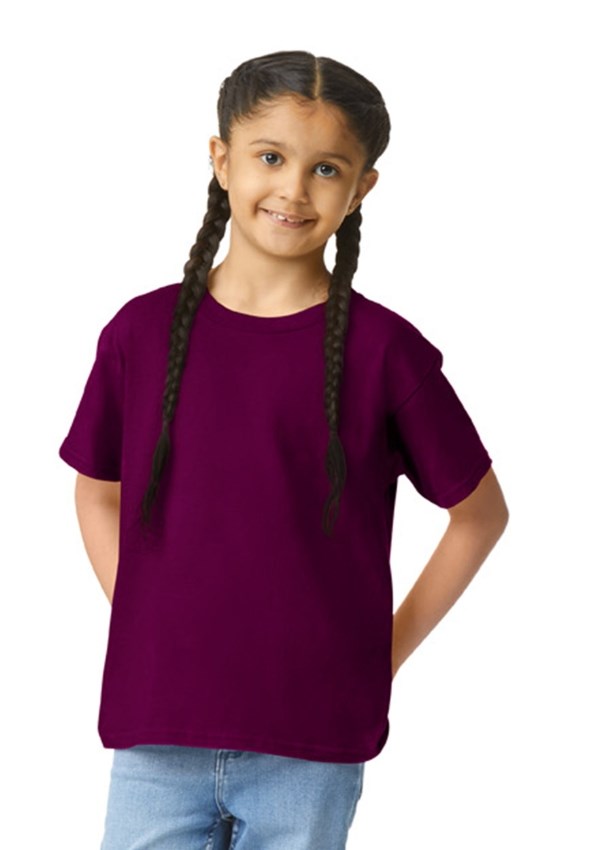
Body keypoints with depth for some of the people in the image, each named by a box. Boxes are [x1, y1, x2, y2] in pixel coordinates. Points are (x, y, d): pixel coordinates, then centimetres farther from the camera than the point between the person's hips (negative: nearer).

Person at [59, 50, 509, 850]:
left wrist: (387, 653, 2)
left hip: (312, 752, -1)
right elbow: (97, 492, 15)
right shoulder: (144, 330, 1)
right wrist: (144, 628, 5)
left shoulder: (384, 350, -5)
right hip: (157, 734, 2)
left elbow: (480, 512, 5)